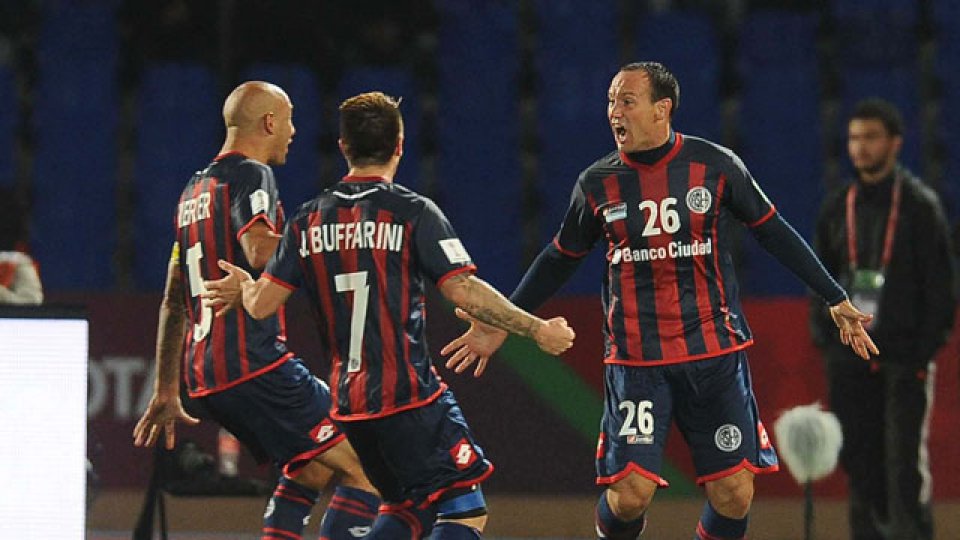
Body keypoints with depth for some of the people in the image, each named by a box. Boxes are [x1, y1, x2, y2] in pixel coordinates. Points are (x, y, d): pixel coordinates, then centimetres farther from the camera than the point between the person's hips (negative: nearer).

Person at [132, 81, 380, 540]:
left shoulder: (195, 189, 22)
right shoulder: (252, 176, -5)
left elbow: (174, 301, 25)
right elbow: (260, 252, -26)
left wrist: (165, 392, 29)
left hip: (206, 378, 9)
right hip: (255, 363, -9)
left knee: (311, 469, 24)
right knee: (365, 470, -8)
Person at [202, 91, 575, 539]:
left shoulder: (310, 219, 7)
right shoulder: (412, 212, -8)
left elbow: (261, 304, 6)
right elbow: (464, 292, -15)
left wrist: (243, 285, 29)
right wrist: (537, 329, -7)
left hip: (348, 400, 7)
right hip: (410, 396, -6)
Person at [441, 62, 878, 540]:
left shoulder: (715, 166, -2)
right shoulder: (596, 184, 1)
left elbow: (774, 232, 8)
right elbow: (560, 259, 15)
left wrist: (836, 300, 8)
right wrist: (500, 325, 15)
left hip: (715, 352, 0)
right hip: (635, 360, 0)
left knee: (734, 493, -3)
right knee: (631, 492, -13)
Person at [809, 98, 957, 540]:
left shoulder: (920, 205, -1)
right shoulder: (836, 208, 12)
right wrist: (824, 340, 6)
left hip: (905, 356, -4)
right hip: (850, 358, 4)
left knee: (905, 462, -9)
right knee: (860, 462, 4)